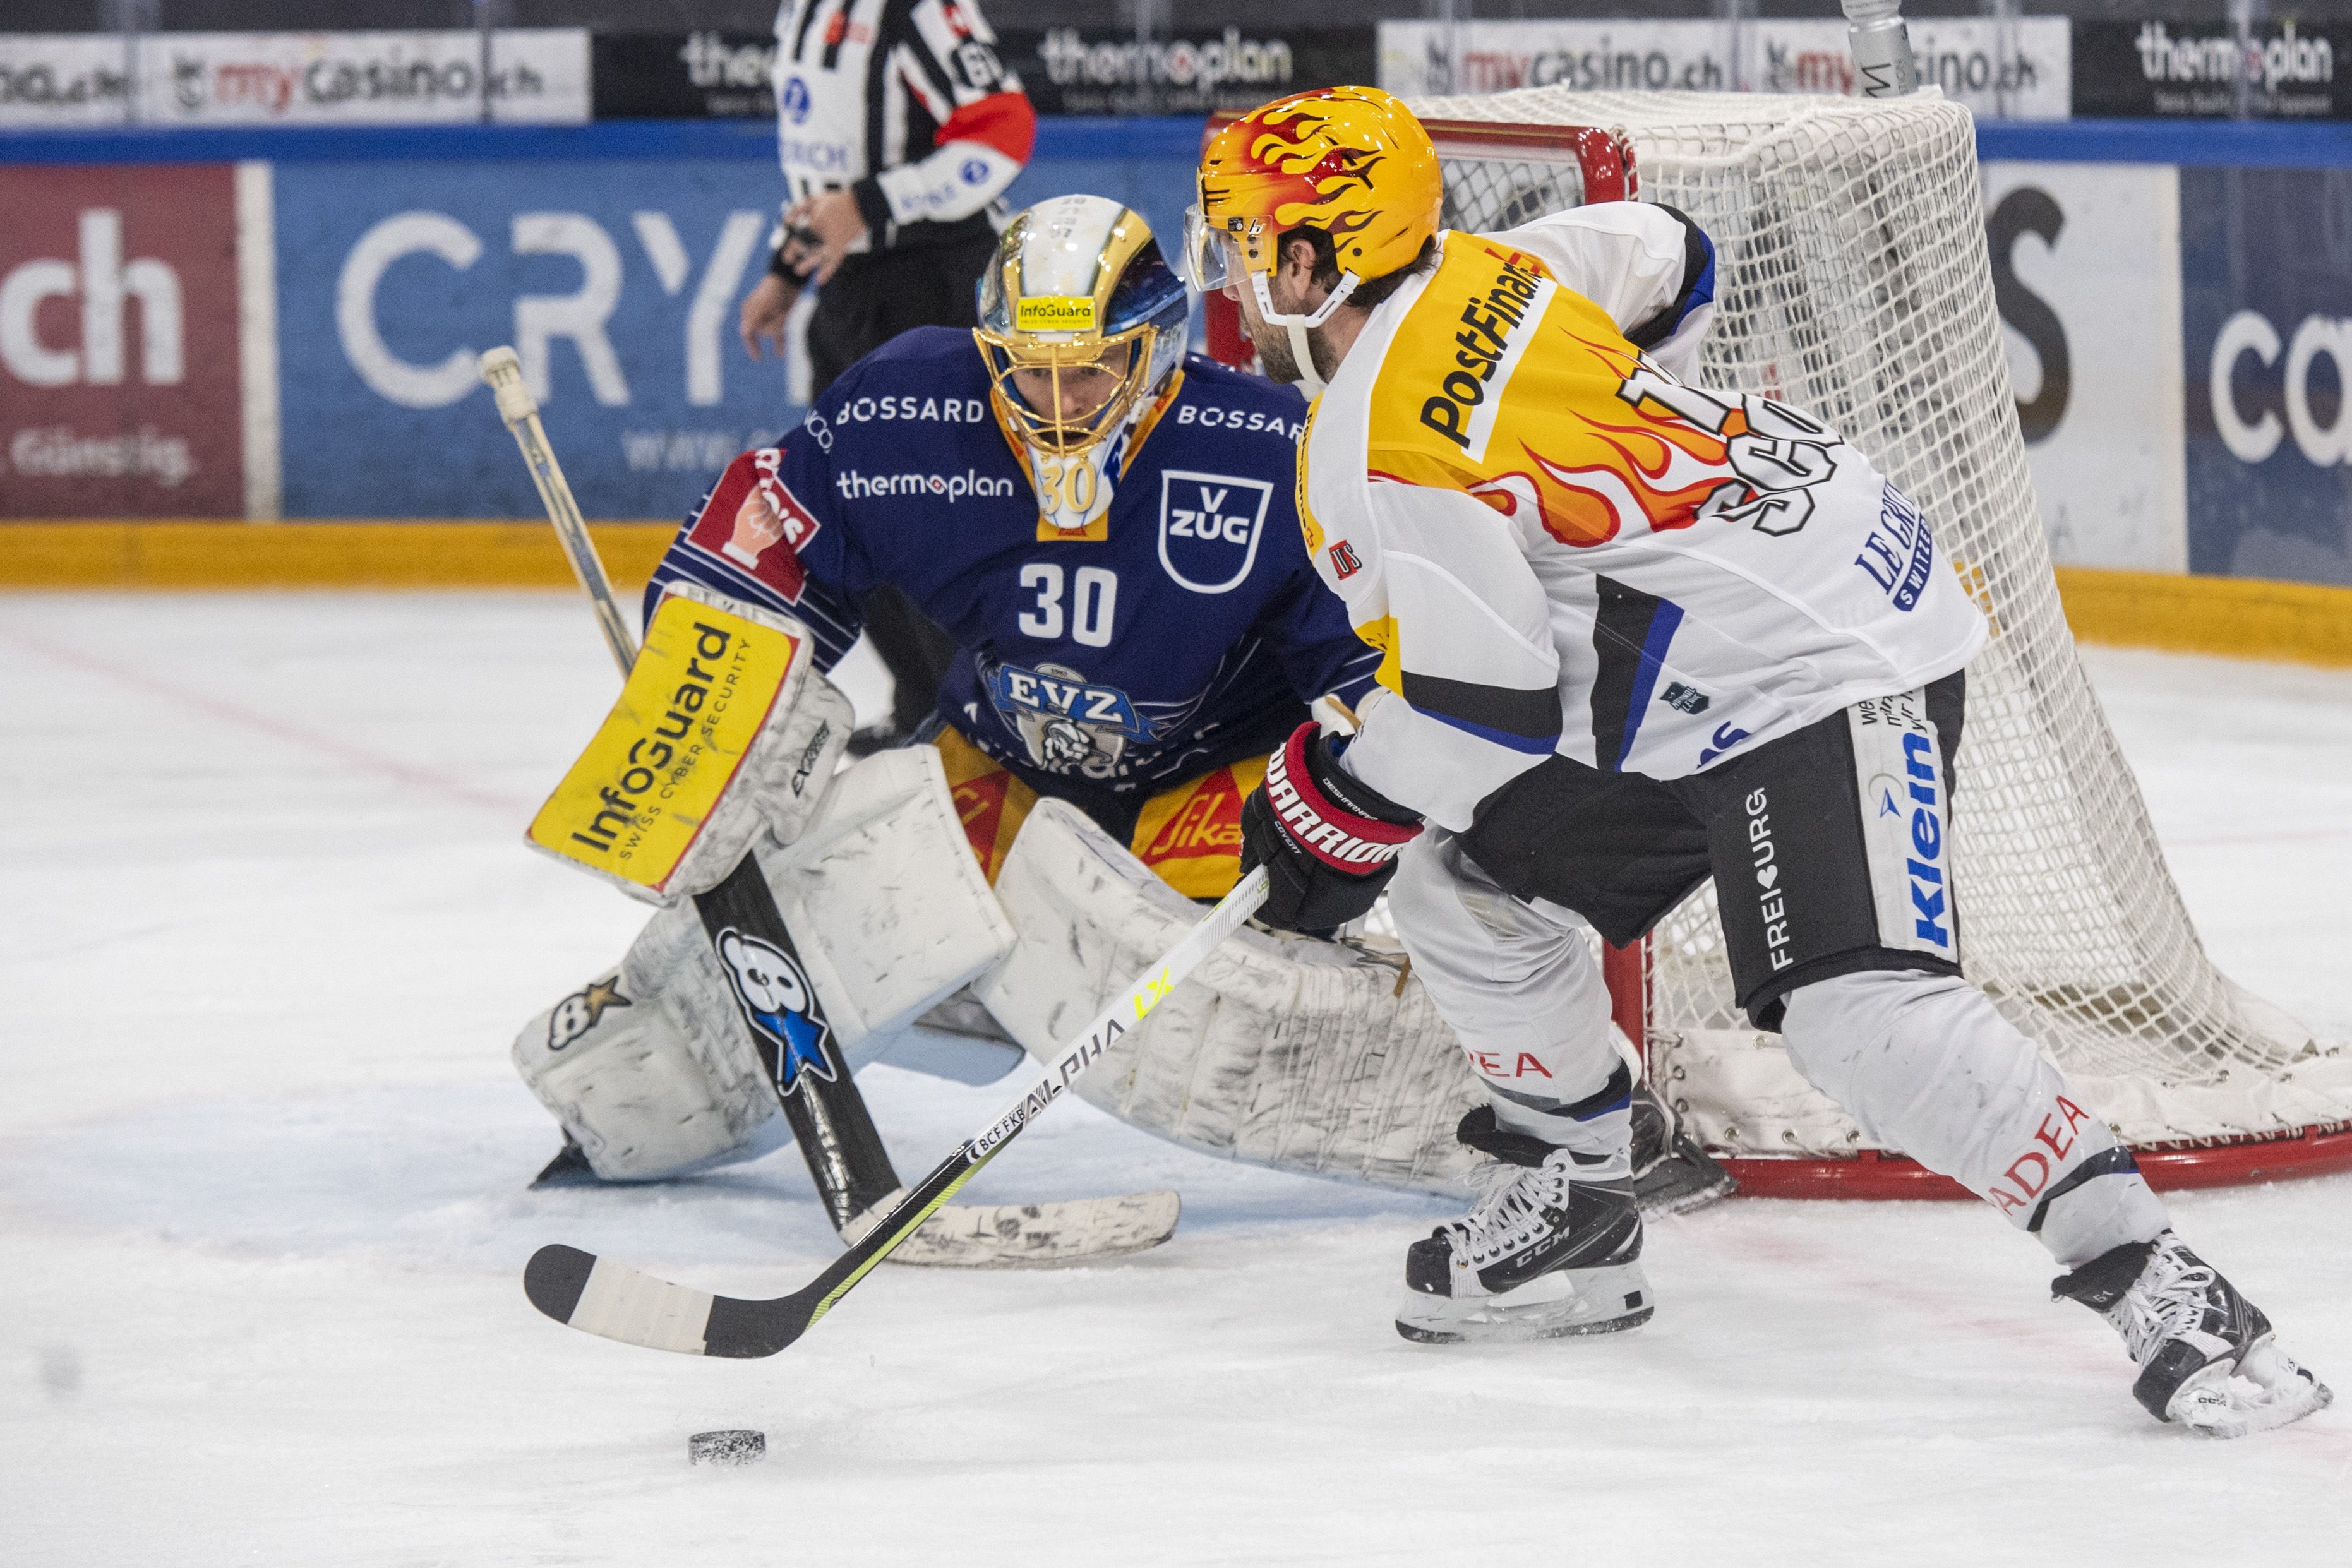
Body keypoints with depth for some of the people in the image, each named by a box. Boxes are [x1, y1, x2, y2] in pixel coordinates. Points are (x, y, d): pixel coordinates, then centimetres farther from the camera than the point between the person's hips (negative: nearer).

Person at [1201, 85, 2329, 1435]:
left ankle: (2152, 1283, -28)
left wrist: (1334, 818, -2)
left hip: (1829, 675, -11)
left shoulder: (1375, 452, -18)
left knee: (1861, 1007, -26)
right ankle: (1578, 1216, 23)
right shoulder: (1490, 272, 7)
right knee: (1462, 876, 14)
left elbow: (1481, 702, -19)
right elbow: (1669, 263, 24)